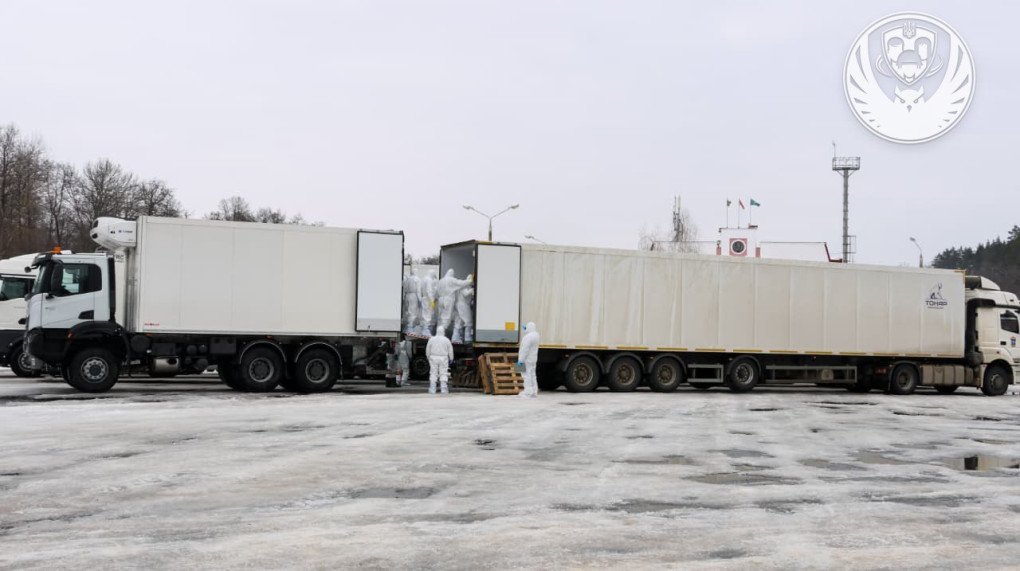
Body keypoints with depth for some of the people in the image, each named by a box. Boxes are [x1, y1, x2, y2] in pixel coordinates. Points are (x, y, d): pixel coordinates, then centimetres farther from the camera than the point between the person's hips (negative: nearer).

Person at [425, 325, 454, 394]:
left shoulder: (432, 339, 1)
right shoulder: (446, 340, -1)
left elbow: (427, 350, 6)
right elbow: (450, 351, 4)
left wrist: (428, 357, 20)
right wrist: (451, 359, 16)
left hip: (433, 358, 1)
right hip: (443, 357, -1)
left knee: (433, 374, 4)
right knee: (443, 374, 2)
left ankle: (432, 389, 1)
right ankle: (444, 389, -3)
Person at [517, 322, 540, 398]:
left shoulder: (528, 337, -21)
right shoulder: (536, 335, 9)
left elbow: (525, 349, -24)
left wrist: (520, 360, -22)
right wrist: (526, 330, 27)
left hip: (527, 359, -10)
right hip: (533, 359, 10)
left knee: (527, 375, -9)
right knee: (532, 375, 14)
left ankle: (528, 393, -11)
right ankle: (534, 392, 17)